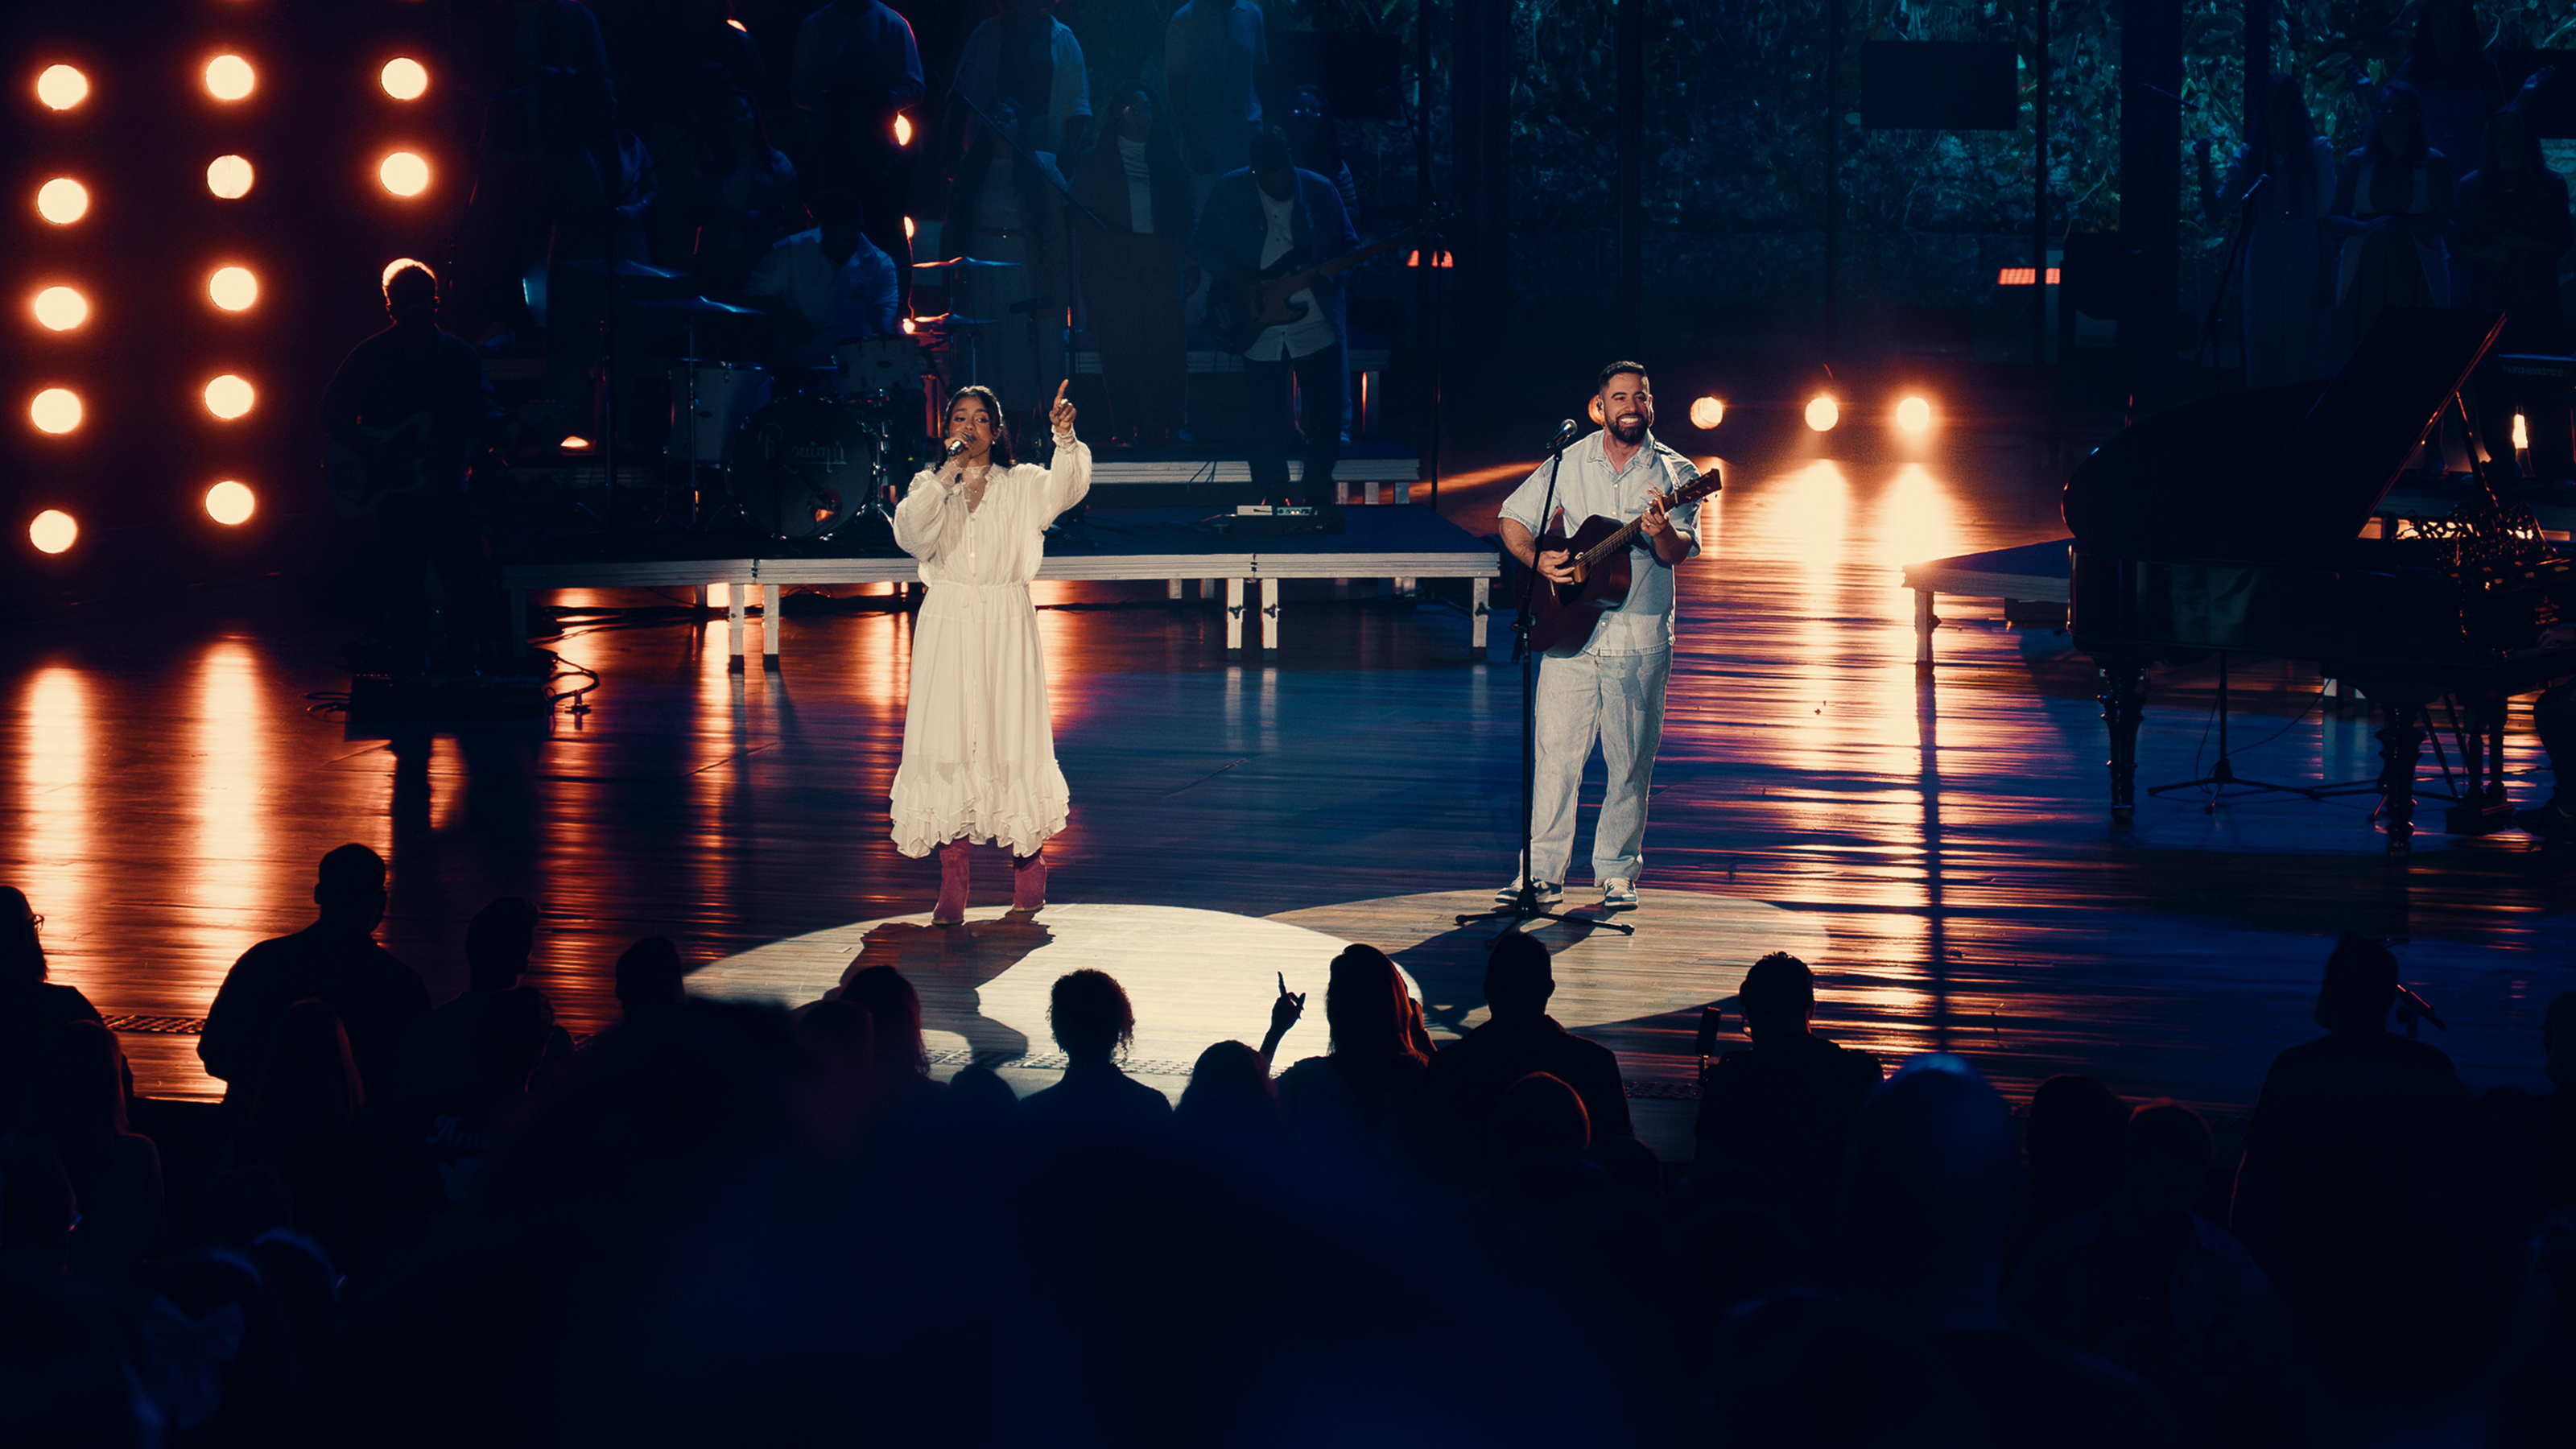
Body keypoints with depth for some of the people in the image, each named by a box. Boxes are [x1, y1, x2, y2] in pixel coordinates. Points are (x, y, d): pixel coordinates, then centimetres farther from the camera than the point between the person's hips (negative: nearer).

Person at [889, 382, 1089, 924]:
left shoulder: (1021, 484, 7)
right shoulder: (929, 485, 10)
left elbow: (1064, 489, -13)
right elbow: (910, 534, -9)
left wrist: (1065, 438, -29)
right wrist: (948, 475, -13)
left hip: (1007, 628, -1)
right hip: (947, 627, 1)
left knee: (1012, 743, -2)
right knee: (949, 748, -5)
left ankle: (1028, 864, 18)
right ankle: (952, 889, -4)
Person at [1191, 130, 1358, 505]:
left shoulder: (1321, 192, -2)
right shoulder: (1230, 192, -4)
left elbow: (1347, 245, 8)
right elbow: (1202, 245, 2)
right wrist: (1237, 279, -13)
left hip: (1316, 329, 1)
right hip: (1260, 330, -1)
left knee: (1326, 416, 1)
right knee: (1269, 422, 4)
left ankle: (1317, 499, 17)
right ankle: (1275, 502, 18)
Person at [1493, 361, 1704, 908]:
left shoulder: (1674, 473, 2)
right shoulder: (1569, 463, 6)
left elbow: (1678, 551, -10)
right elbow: (1513, 519, 11)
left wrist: (1662, 532, -33)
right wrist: (1538, 560, -8)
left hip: (1639, 641, -1)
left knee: (1631, 764, 2)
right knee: (1555, 755, -3)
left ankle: (1617, 873, 13)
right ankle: (1543, 874, 1)